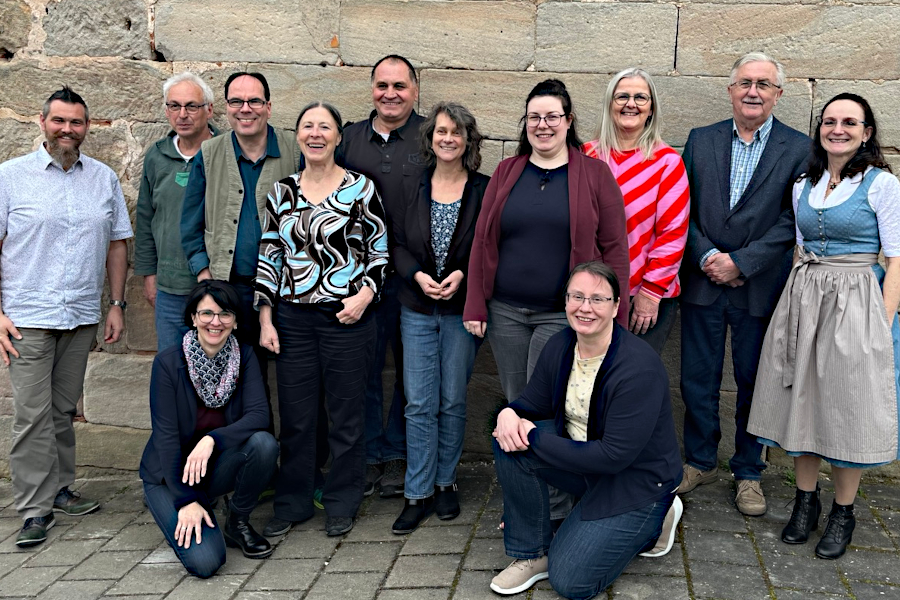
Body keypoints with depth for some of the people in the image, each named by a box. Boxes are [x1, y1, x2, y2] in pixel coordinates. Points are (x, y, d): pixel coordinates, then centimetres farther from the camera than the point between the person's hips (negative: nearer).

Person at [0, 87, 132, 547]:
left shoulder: (104, 178, 9)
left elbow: (117, 245, 14)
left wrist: (117, 305, 9)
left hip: (82, 317, 4)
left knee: (64, 410, 13)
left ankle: (59, 490, 25)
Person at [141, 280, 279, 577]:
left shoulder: (244, 356, -7)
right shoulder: (168, 362, -16)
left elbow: (259, 414, -18)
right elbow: (166, 436, -17)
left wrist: (212, 440, -34)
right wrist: (186, 501, -21)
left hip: (217, 466, 3)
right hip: (171, 474, -3)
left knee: (264, 443, -29)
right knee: (204, 561, -24)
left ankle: (238, 523, -3)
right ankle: (184, 520, 12)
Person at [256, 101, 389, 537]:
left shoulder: (360, 188, -2)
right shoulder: (281, 192, 8)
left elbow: (379, 252, 2)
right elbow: (269, 257, 10)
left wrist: (364, 294, -14)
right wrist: (265, 318, 5)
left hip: (347, 317, -3)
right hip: (292, 318, 3)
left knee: (346, 415, 6)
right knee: (295, 415, 9)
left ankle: (341, 503, 22)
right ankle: (292, 502, 25)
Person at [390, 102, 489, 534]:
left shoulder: (484, 190, -1)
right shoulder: (412, 189, 6)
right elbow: (396, 244, 7)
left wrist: (463, 275, -15)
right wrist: (417, 274, -10)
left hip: (462, 308, -1)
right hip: (417, 308, 2)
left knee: (453, 401, 8)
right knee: (419, 404, 1)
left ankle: (445, 483, 24)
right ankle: (418, 494, 9)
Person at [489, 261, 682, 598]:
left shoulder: (639, 367, -28)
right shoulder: (560, 347, -5)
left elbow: (616, 456, -29)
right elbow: (533, 404, 6)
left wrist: (535, 439, -26)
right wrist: (509, 414, -21)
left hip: (636, 480, -6)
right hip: (580, 456, 6)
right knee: (509, 440, -19)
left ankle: (649, 523, 13)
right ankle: (532, 554, -2)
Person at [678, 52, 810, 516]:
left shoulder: (799, 149, -2)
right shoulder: (700, 141, 6)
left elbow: (792, 221, -8)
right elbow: (684, 208, 3)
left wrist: (741, 263, -14)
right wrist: (705, 256, -11)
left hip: (760, 287, -2)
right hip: (703, 282, 2)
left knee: (754, 382, 8)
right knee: (698, 378, 9)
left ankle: (748, 473, 25)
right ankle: (700, 462, 28)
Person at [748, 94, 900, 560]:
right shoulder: (804, 186, 10)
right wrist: (796, 303, 9)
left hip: (855, 303, -5)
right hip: (803, 299, 5)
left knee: (849, 406, 2)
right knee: (803, 398, 9)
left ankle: (843, 511, 17)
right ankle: (806, 499, 25)